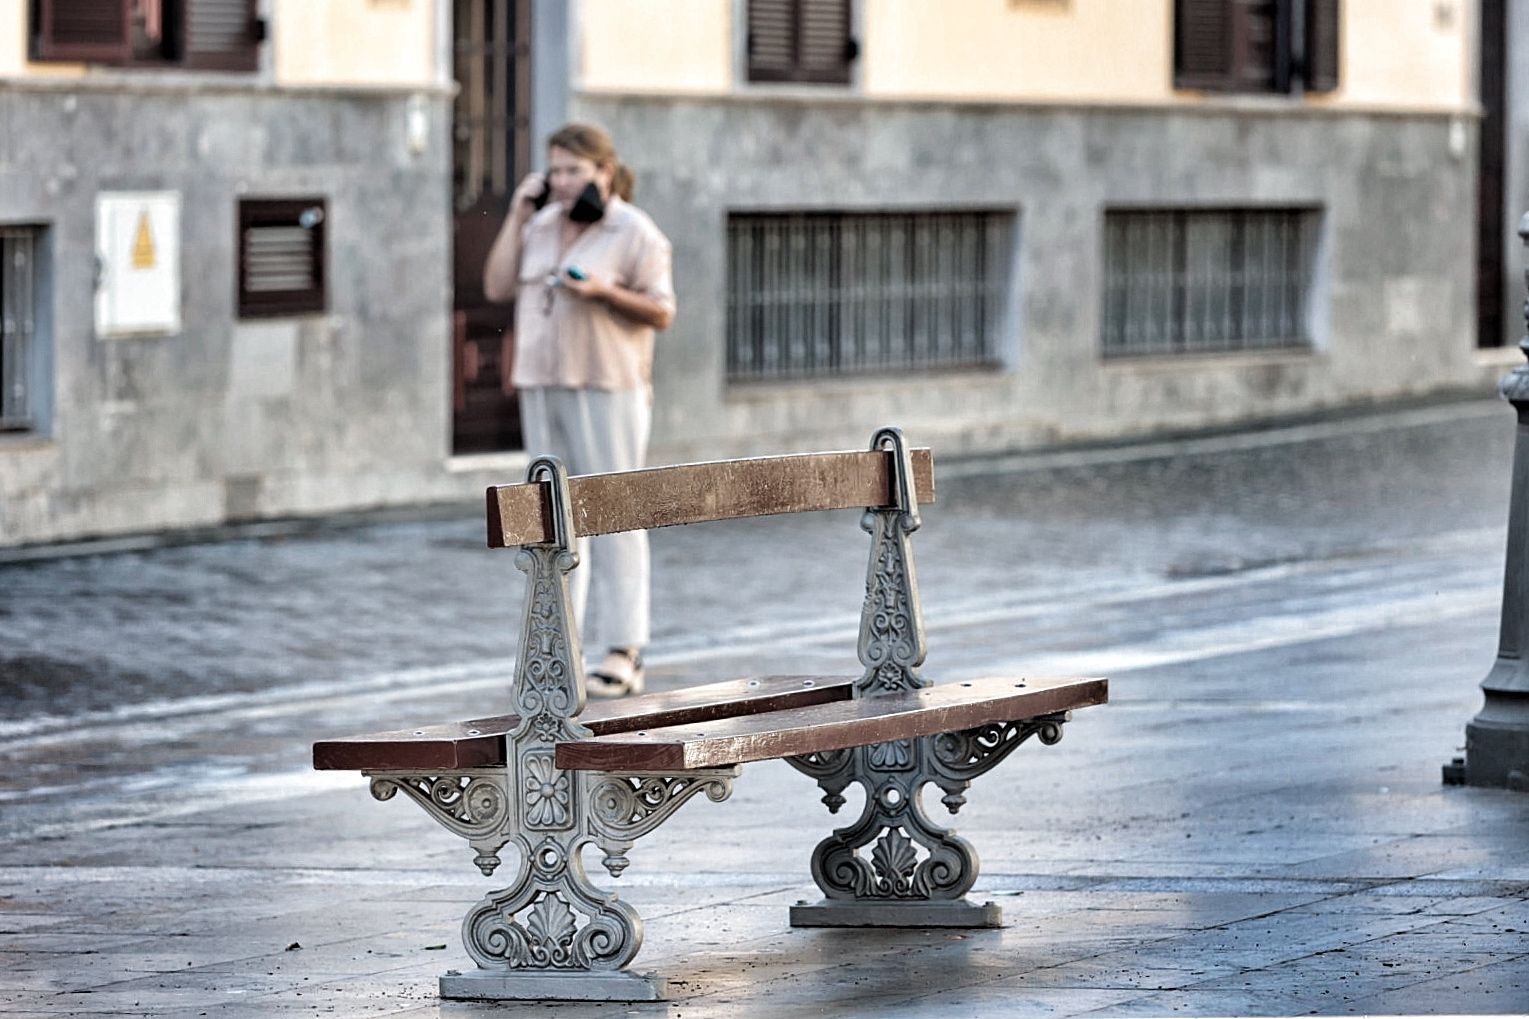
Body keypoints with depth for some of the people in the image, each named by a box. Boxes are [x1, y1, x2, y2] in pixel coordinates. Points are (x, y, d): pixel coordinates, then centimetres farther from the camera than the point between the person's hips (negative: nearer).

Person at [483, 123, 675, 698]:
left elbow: (662, 313, -6)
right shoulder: (539, 225, 12)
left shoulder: (635, 233, -5)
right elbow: (497, 288, 6)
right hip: (542, 386, 6)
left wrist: (604, 293, -20)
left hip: (607, 390, -6)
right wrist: (516, 216, 2)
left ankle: (624, 654, -7)